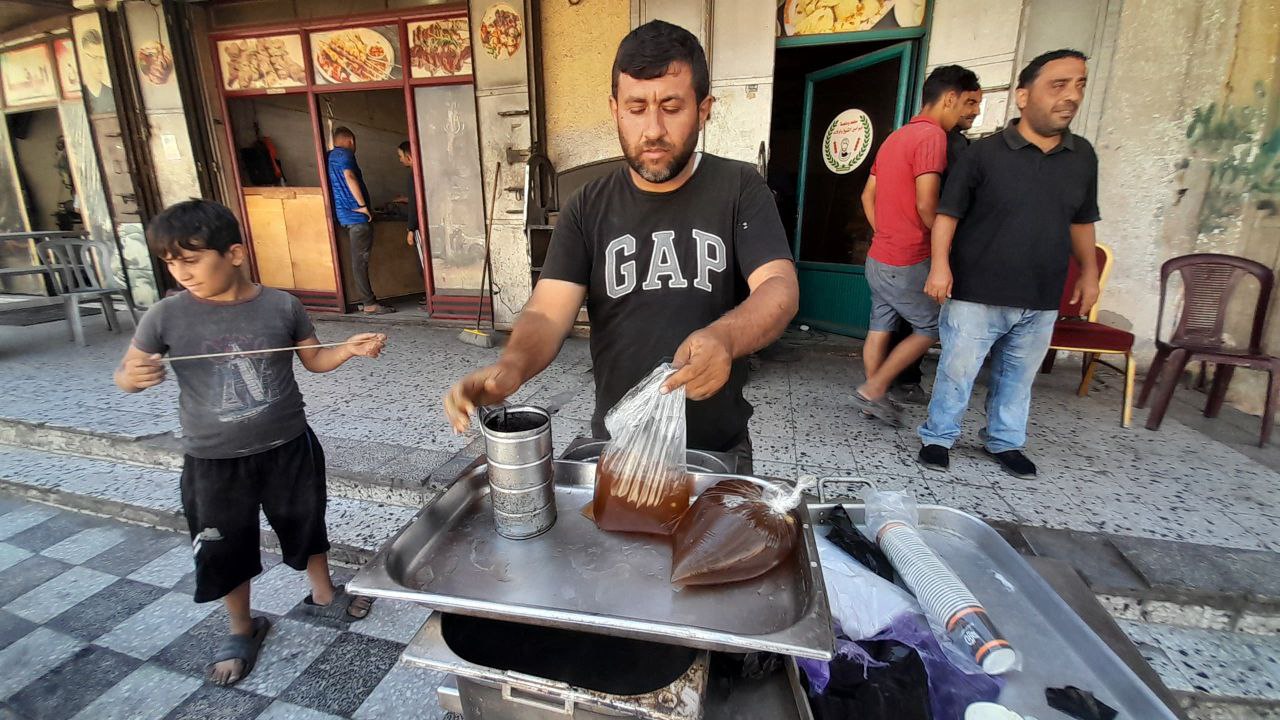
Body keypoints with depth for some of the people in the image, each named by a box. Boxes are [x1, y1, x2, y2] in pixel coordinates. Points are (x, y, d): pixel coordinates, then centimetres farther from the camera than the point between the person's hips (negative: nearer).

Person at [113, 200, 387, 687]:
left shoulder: (281, 305, -10)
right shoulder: (166, 316, -10)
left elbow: (314, 360, 1)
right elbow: (125, 373, -2)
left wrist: (350, 349, -18)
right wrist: (132, 376, -25)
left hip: (288, 447, 0)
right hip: (213, 462, 0)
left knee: (305, 526, 19)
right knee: (225, 550, 15)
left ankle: (323, 595, 45)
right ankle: (242, 628, 40)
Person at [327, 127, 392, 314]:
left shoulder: (329, 157, 20)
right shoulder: (345, 154, -8)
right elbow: (349, 176, -26)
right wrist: (362, 205, -21)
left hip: (344, 214, 9)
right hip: (356, 215, -9)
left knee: (358, 259, 14)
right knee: (360, 260, -8)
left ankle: (363, 299, 19)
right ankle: (369, 303, -6)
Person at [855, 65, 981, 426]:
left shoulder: (895, 137, 14)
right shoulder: (933, 136, -14)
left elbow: (868, 196, 17)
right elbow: (926, 205, -22)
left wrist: (885, 235, 17)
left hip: (879, 256, 9)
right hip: (907, 262, -9)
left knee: (880, 328, 13)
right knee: (931, 328, 5)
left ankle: (873, 398, 21)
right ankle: (873, 389, 6)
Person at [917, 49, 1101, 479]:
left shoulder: (1082, 156, 10)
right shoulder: (984, 153, -5)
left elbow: (1081, 221, 19)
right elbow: (948, 213, -7)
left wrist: (1089, 271, 16)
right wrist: (940, 264, -18)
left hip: (1041, 301, 5)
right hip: (976, 295, -4)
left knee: (1017, 378, 15)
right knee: (957, 372, 1)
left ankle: (1006, 442, 31)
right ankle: (937, 438, 18)